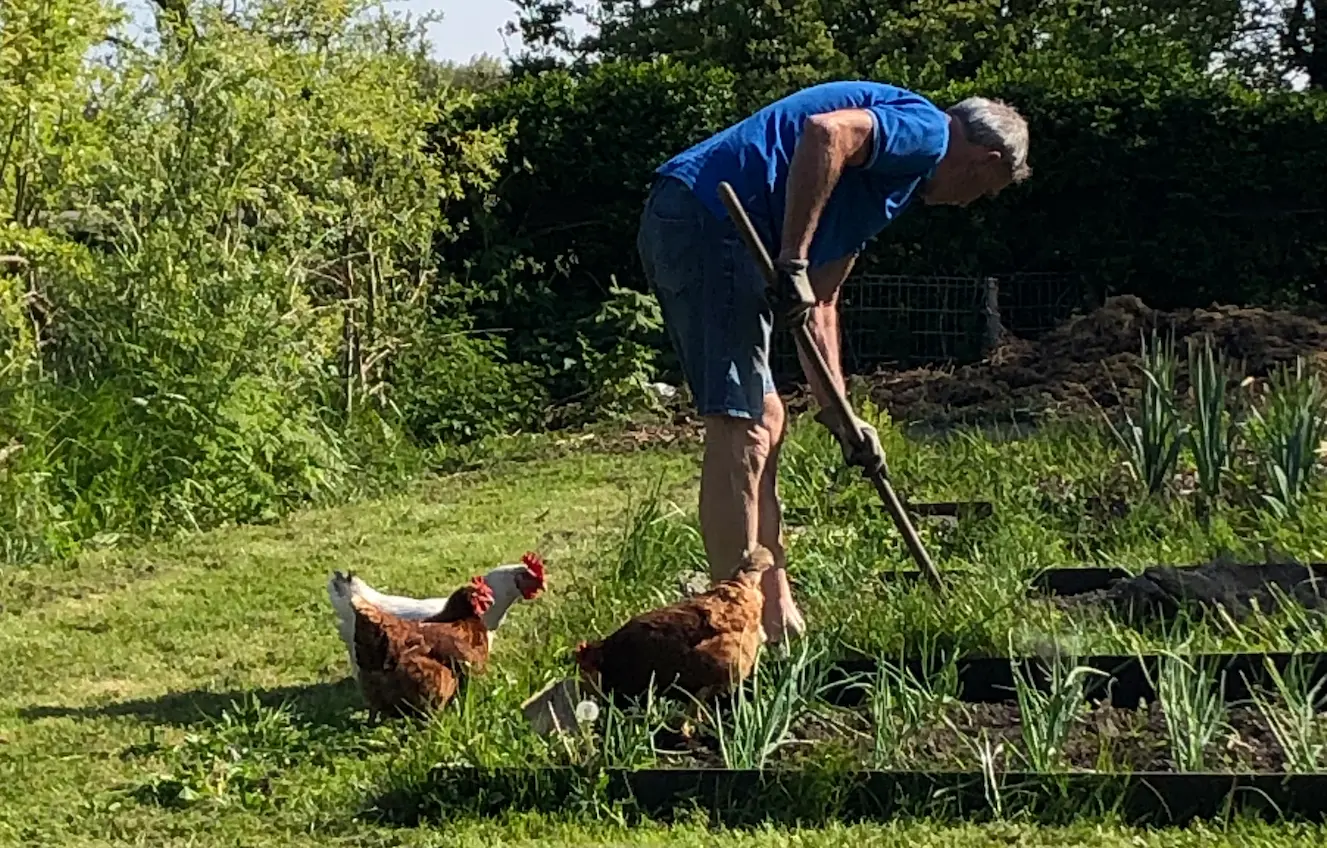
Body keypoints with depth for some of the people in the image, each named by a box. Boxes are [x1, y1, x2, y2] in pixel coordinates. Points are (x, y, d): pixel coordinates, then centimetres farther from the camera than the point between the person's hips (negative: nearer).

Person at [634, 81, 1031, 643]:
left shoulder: (893, 178, 29)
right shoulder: (925, 131, 0)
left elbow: (820, 304, 31)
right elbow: (826, 132, -22)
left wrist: (838, 414, 29)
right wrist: (793, 262, -21)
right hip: (707, 221, -11)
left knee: (764, 423, 16)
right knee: (740, 432, -9)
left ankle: (777, 619, 21)